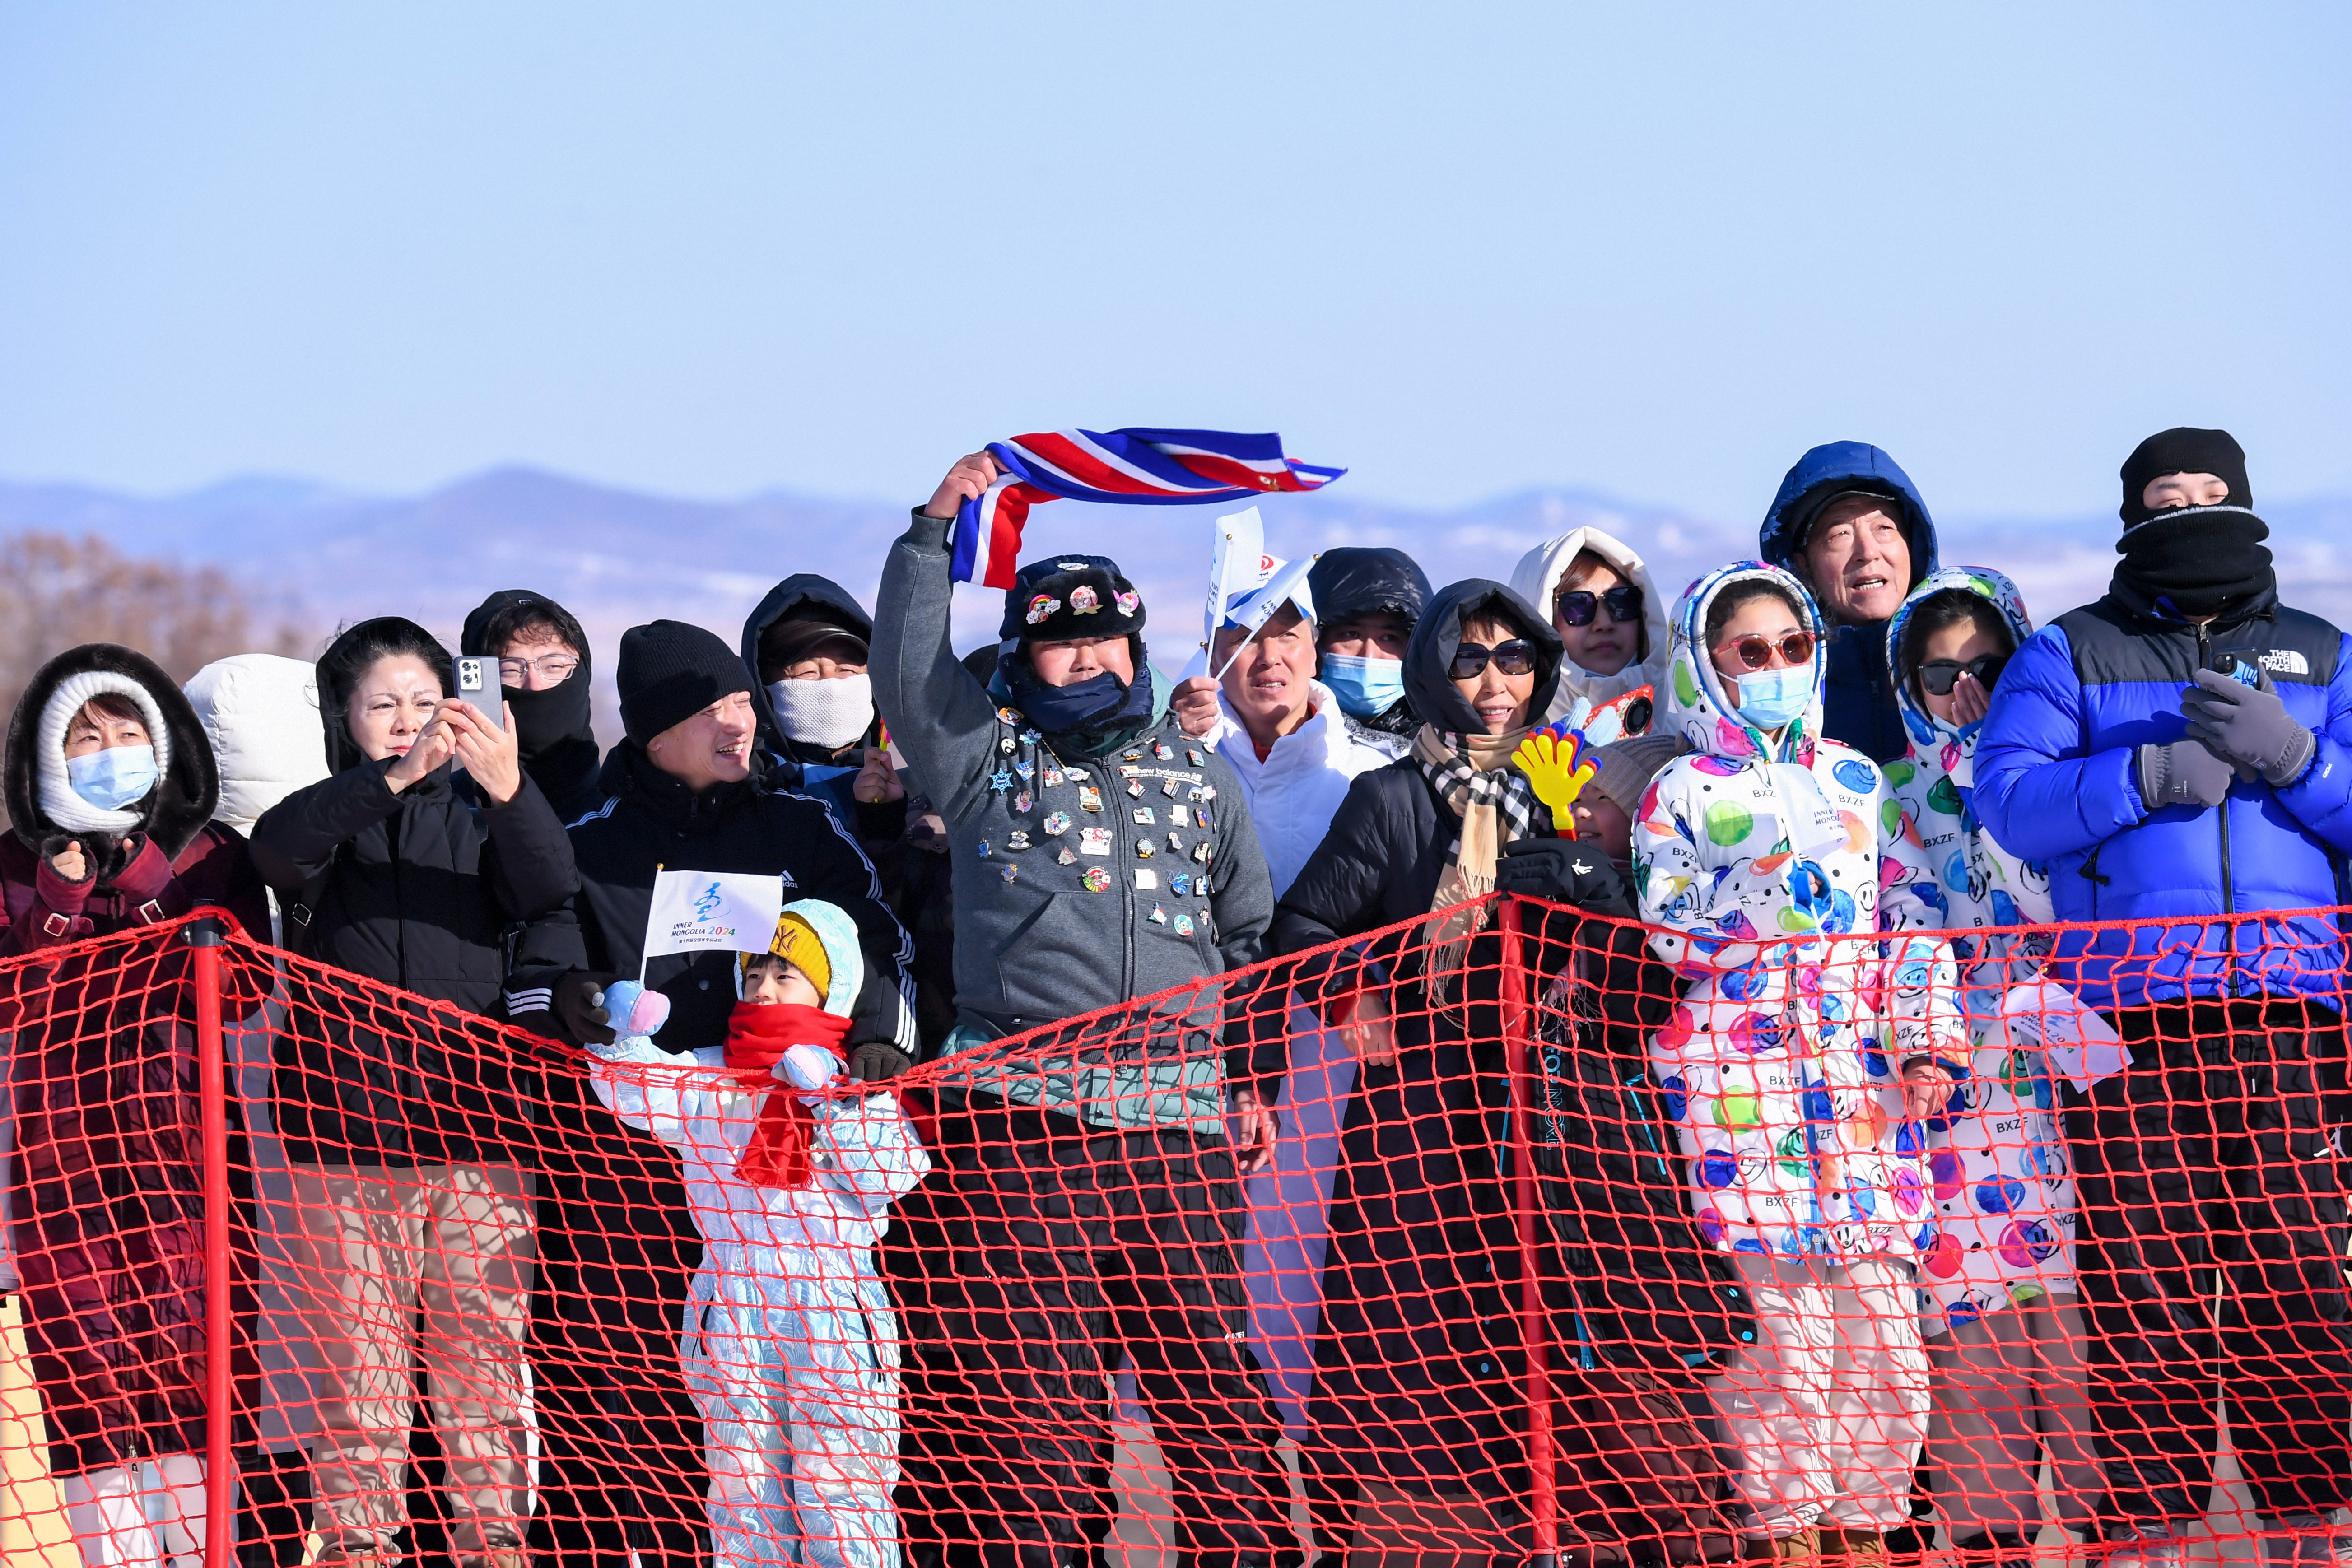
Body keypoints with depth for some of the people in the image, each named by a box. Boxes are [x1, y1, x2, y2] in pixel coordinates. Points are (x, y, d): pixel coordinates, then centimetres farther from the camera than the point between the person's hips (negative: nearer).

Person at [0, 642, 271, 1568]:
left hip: (182, 1138, -1)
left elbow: (239, 987, -4)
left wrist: (144, 878, -7)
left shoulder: (208, 856, 11)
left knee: (187, 1336, -11)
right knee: (80, 1351, -5)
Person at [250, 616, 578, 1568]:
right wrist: (386, 780, -34)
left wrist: (509, 792, -30)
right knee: (356, 1350, -2)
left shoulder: (476, 821, 10)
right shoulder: (331, 822, 7)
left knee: (484, 1348, 1)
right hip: (346, 1139, -1)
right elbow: (278, 844, -17)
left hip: (478, 1135, 1)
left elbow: (548, 886, -9)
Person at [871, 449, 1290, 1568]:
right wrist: (936, 530, -6)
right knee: (1028, 1387, -5)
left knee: (1213, 1372, -1)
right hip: (1019, 1116, -2)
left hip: (1178, 1118, 2)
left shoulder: (1199, 775, 20)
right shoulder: (988, 754, 13)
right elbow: (908, 669, -3)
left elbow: (1253, 934, 22)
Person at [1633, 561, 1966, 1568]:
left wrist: (1929, 1042, 4)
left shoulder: (1858, 782, 16)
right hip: (1740, 1079, -3)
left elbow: (1909, 918, 13)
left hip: (1861, 1073, 3)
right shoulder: (1683, 793, 6)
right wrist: (1758, 872, -11)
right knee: (1780, 1316, -9)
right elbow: (1671, 937, 1)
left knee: (1880, 1315, -2)